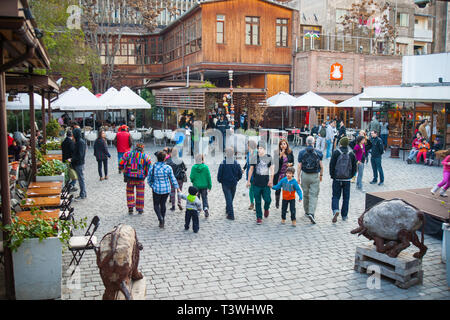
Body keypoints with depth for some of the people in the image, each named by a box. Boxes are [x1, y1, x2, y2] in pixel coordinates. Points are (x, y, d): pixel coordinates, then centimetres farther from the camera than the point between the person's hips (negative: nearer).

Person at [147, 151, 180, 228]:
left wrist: (152, 186, 19)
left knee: (156, 205, 12)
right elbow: (173, 179, -4)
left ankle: (160, 218, -10)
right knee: (163, 204, 17)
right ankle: (162, 221, 22)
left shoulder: (153, 167, -9)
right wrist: (178, 188, 5)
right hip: (166, 189, 2)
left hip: (157, 189, -1)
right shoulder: (168, 168, -9)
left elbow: (149, 180, 1)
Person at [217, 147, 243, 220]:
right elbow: (240, 174, 0)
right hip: (234, 184, 3)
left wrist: (220, 181, 8)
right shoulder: (236, 163, -6)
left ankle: (231, 215, -6)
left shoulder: (223, 164, -14)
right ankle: (228, 210, 39)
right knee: (231, 198, 20)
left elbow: (219, 175, -10)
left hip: (225, 184, -3)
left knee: (228, 199, -1)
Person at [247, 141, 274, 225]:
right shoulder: (254, 158, 3)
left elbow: (271, 170, 6)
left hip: (266, 183, 0)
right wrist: (248, 181, 9)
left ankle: (266, 209, 29)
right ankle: (259, 218, 14)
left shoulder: (269, 157, 3)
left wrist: (271, 180, -3)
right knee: (258, 202, 3)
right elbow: (251, 169, 9)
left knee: (268, 200, -5)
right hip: (256, 183, 0)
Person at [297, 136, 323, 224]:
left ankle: (306, 212, 28)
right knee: (314, 195, -1)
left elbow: (299, 166, -2)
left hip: (305, 175, 2)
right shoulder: (318, 152, -2)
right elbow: (321, 166, -1)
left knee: (305, 194, 16)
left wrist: (298, 177, 2)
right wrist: (321, 175, 13)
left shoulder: (301, 152, -1)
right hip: (315, 176, -2)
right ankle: (311, 213, -15)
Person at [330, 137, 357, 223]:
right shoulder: (351, 153, 1)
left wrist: (332, 175, 4)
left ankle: (335, 210, -18)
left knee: (335, 196, 6)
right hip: (347, 179, 2)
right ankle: (344, 215, 16)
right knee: (346, 198, 11)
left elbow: (332, 165, -7)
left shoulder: (336, 152, -7)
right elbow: (354, 167, 4)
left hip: (337, 179, -2)